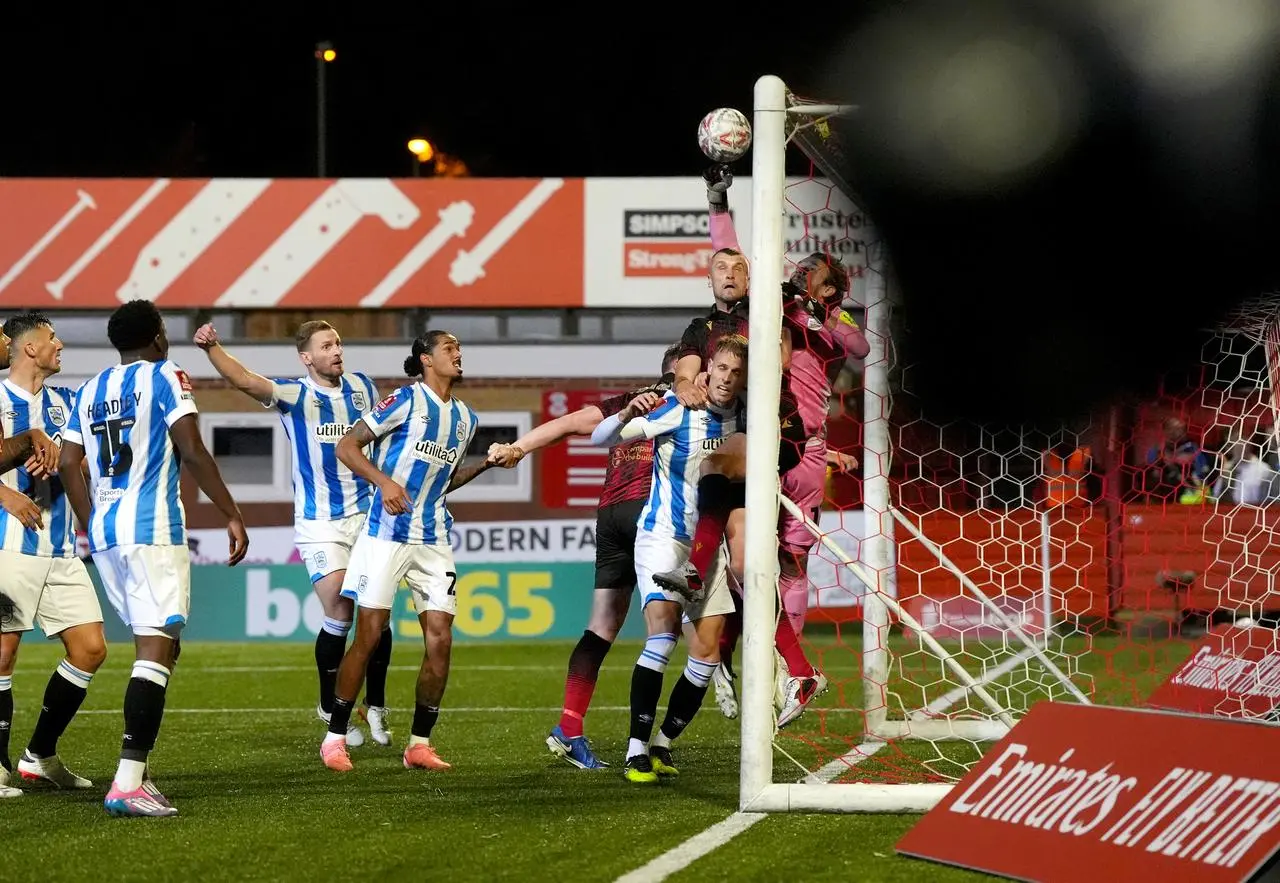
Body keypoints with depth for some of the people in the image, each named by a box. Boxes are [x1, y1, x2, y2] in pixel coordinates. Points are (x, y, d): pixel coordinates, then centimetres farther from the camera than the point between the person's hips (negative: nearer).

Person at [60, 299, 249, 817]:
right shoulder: (165, 377, -2)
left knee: (156, 647, 17)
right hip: (152, 531, -7)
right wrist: (232, 516, -7)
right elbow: (192, 453, -11)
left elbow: (68, 465, 14)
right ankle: (127, 783, -20)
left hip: (104, 534, 7)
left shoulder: (90, 391, 16)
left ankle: (136, 772, 11)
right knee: (156, 650, -10)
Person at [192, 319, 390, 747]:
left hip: (365, 514, 4)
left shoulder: (361, 387, 5)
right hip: (319, 523, -4)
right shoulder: (294, 394, -9)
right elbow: (245, 379, -26)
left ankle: (375, 706, 18)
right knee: (339, 612, -12)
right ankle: (330, 708, 6)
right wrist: (212, 347, -43)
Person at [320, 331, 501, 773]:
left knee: (440, 639, -2)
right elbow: (347, 446, -8)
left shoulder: (465, 418, 14)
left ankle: (420, 744, 7)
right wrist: (384, 481, -21)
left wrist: (484, 464, 10)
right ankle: (335, 737, 5)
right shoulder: (407, 400, -6)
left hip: (433, 539, 6)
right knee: (369, 635, -6)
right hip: (387, 533, -6)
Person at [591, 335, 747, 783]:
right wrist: (627, 414, -39)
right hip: (663, 534, -6)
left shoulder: (744, 417, 1)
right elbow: (600, 438, -18)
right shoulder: (675, 410, -15)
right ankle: (637, 750, -23)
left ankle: (662, 745, 15)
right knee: (663, 631, -23)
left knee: (708, 653, 1)